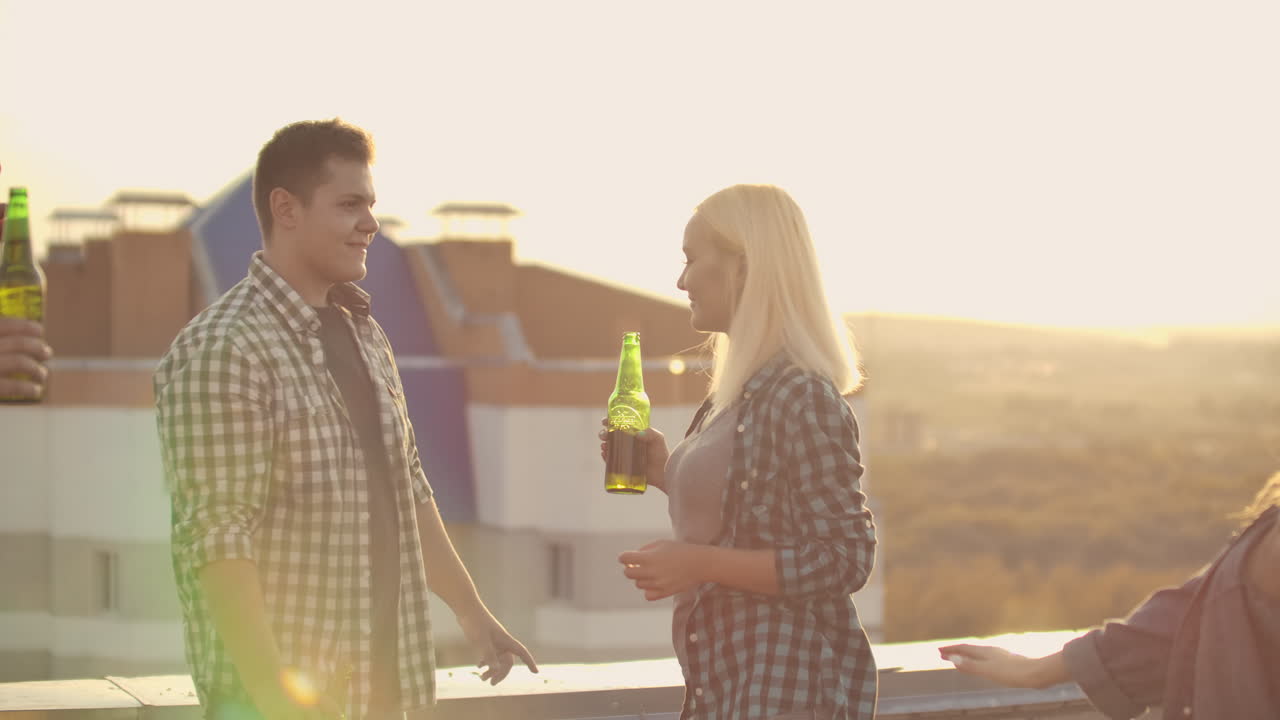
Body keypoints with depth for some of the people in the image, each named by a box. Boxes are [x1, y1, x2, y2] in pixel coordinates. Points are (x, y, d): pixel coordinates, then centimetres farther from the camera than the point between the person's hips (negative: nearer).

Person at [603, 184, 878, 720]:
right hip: (724, 676, 9)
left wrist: (700, 564, -22)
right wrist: (666, 474, 7)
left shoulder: (802, 396, -16)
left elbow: (846, 559, -19)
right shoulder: (736, 394, 11)